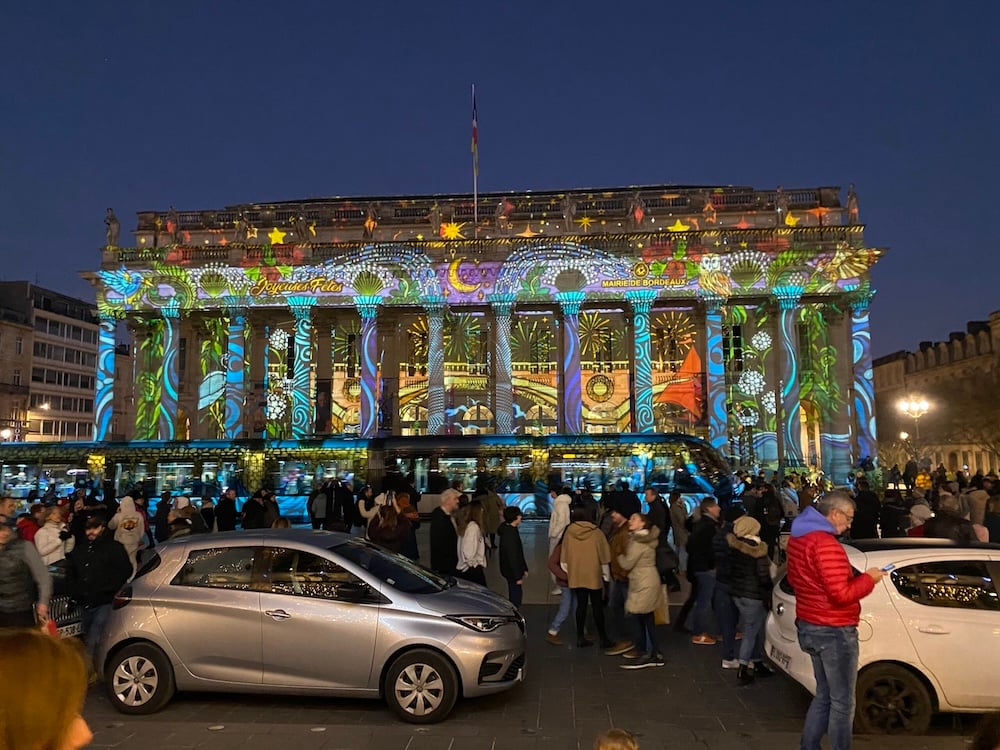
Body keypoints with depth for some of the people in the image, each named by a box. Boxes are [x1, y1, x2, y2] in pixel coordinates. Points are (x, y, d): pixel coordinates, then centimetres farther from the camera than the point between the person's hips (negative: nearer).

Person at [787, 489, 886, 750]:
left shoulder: (798, 537, 7)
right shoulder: (826, 544, -24)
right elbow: (841, 594, -27)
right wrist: (869, 578, -10)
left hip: (809, 625, 9)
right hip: (833, 631, -9)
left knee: (824, 695, 21)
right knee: (843, 702, 5)